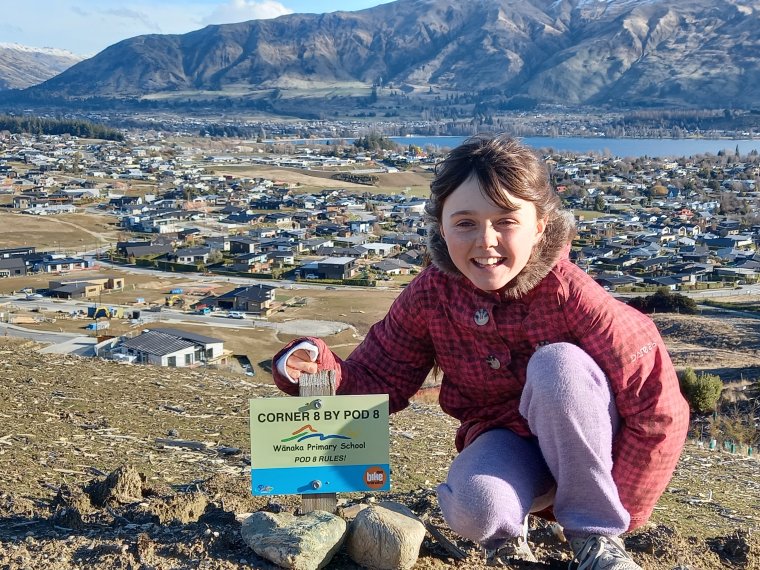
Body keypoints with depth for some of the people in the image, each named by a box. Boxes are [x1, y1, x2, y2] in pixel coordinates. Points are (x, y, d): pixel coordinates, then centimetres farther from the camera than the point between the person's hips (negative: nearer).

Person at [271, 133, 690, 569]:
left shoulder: (571, 295, -26)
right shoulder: (429, 297, -14)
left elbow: (659, 408, -21)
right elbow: (377, 381, -5)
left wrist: (617, 511, -12)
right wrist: (318, 367, -28)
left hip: (584, 443, -1)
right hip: (506, 439, 1)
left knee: (558, 364, -34)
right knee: (472, 510, -34)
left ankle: (597, 534, -13)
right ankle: (511, 519, 6)